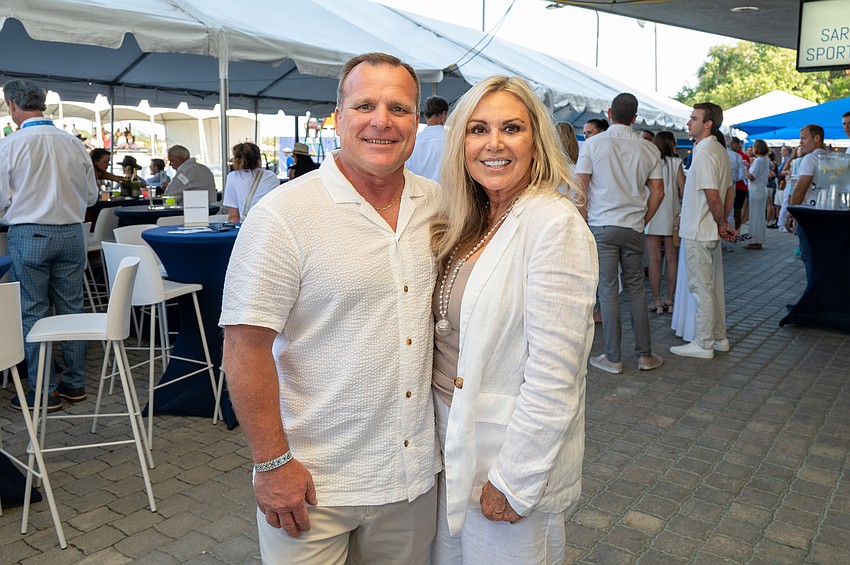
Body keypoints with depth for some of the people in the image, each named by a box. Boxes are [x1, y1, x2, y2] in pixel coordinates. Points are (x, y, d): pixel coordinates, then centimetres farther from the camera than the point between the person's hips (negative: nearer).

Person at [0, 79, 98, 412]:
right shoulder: (73, 144, 1)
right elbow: (91, 196, 8)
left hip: (29, 235, -3)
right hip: (71, 234, 4)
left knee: (33, 313, 5)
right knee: (71, 308, 11)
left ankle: (43, 393, 10)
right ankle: (74, 383, 20)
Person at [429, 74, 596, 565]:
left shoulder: (556, 225, -19)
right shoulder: (468, 225, 5)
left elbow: (553, 377, -22)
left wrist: (513, 480, -18)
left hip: (516, 455, -7)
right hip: (450, 441, 7)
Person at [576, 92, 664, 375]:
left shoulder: (593, 143, -4)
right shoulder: (648, 149, 5)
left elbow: (580, 187, -7)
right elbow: (658, 192, 5)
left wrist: (585, 221, 3)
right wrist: (643, 220, 16)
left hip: (602, 226, -3)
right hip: (634, 228, 3)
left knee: (608, 290, 2)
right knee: (635, 289, 12)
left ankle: (613, 358, 7)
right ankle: (645, 355, 18)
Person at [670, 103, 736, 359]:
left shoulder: (704, 153, -18)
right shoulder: (720, 151, 13)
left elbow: (713, 196, -22)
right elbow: (726, 192, 16)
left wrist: (721, 225, -8)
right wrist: (723, 223, 15)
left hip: (698, 232, -10)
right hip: (711, 232, 10)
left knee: (701, 288, -2)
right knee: (712, 286, 16)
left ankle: (703, 344, 6)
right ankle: (719, 338, 25)